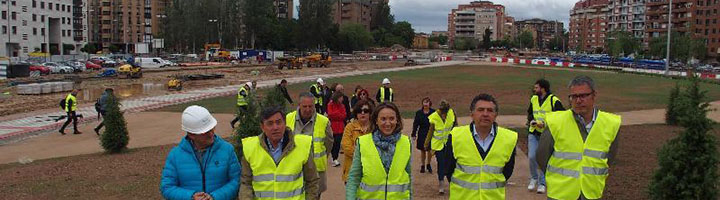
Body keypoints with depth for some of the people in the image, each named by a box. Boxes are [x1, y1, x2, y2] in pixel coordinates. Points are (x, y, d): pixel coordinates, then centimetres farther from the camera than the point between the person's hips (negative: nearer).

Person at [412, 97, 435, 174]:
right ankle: (422, 166, 22)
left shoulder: (433, 112, -2)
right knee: (422, 150, 8)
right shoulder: (419, 113, 0)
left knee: (430, 150, 4)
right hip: (422, 134, 0)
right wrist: (414, 134, -3)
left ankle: (428, 165, 26)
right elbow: (415, 124, 1)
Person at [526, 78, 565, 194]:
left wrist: (546, 124, -17)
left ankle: (542, 183, 13)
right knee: (531, 157, 0)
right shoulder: (533, 99, 9)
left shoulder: (554, 100, -9)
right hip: (533, 133, 4)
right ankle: (534, 178, 23)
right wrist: (531, 121, -2)